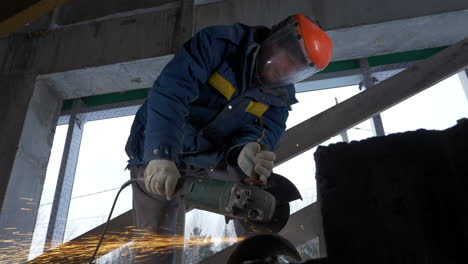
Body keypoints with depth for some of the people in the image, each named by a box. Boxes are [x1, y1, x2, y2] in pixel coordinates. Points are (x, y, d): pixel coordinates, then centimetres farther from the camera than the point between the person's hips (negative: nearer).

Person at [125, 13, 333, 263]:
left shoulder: (281, 94, -6)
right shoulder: (218, 43, -22)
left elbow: (264, 131, -18)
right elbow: (170, 91, -33)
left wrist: (247, 151, -43)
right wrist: (161, 156, -46)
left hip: (210, 158, 4)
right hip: (156, 152, -3)